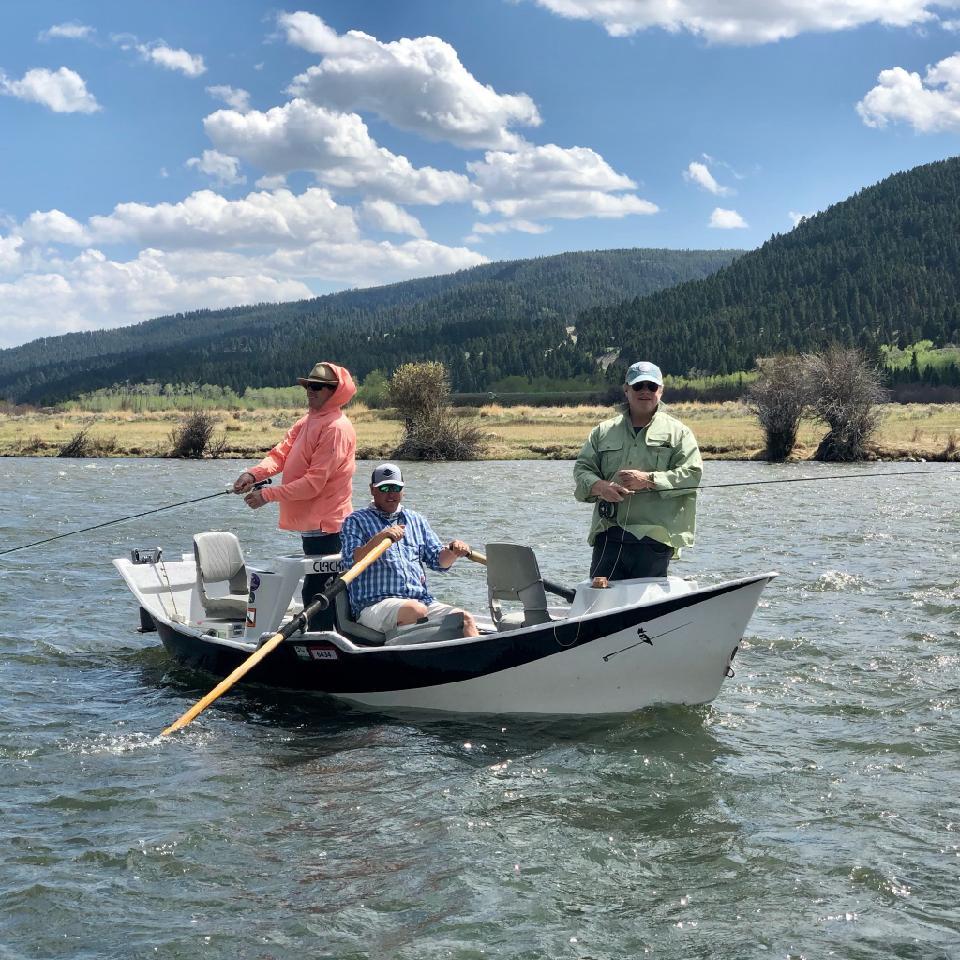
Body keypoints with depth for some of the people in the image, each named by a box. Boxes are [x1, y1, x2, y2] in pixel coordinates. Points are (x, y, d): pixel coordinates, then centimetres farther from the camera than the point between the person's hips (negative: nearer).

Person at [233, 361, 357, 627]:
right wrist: (254, 473, -14)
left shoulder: (336, 428, -17)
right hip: (311, 522, 10)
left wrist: (268, 495, -21)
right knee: (316, 591, 17)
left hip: (324, 525, -10)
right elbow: (281, 453, 6)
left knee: (315, 593, -12)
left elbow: (315, 481, -22)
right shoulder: (306, 422, 15)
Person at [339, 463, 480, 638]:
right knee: (416, 610, -36)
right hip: (374, 605, -5)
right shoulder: (356, 521, 9)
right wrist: (379, 538, -21)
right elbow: (350, 563, -7)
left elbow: (439, 561, 20)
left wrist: (452, 552, -3)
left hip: (422, 600, 5)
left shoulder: (416, 520, 25)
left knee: (465, 619, -19)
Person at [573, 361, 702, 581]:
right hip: (609, 536, 2)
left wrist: (648, 480, -14)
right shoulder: (603, 431, 17)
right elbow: (582, 469, 11)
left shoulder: (678, 432, 8)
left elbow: (692, 474, -3)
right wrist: (600, 486, -12)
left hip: (653, 538, -2)